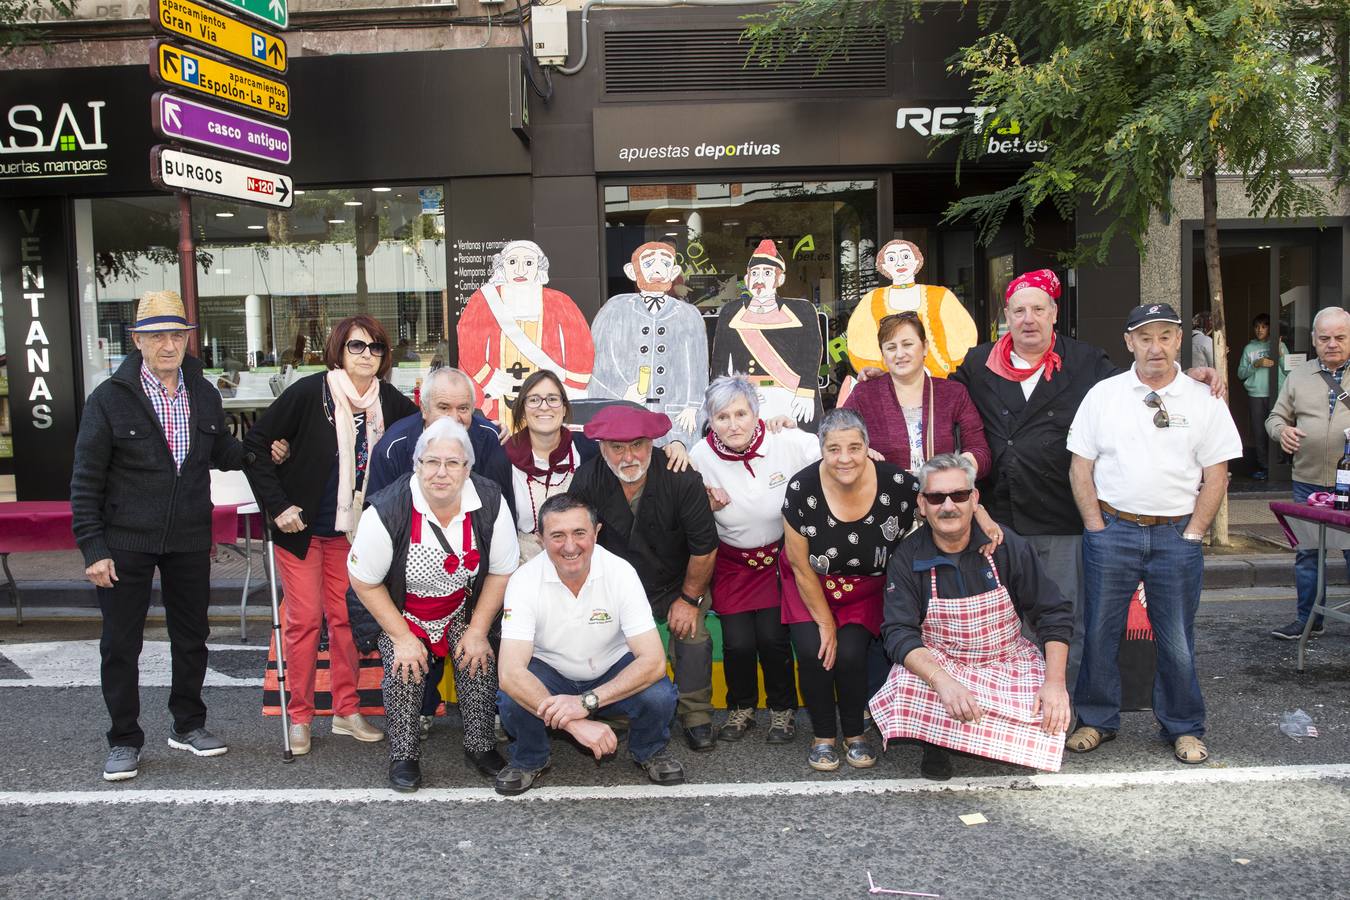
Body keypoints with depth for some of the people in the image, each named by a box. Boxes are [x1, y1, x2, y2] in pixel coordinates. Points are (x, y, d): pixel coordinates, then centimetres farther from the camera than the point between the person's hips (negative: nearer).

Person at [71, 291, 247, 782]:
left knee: (191, 636, 14)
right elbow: (86, 480, -7)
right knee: (121, 644, 6)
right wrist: (92, 548, -11)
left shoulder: (204, 395, 3)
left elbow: (220, 451, 18)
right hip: (125, 543, -4)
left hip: (189, 540, 4)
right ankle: (124, 740, 21)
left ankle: (188, 724, 32)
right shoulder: (109, 398, -9)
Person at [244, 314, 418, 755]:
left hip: (350, 530, 4)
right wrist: (277, 505, -13)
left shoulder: (390, 401, -3)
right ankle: (299, 717, 14)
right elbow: (256, 444, -10)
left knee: (347, 617, 8)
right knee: (304, 619, 0)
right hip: (300, 526, -3)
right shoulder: (309, 392, -14)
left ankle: (346, 711, 20)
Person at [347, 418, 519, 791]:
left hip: (463, 609, 2)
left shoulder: (490, 503, -22)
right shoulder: (388, 510, -29)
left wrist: (477, 630, -10)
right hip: (397, 611, -2)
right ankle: (404, 756, 0)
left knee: (480, 659, -15)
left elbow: (502, 572, -8)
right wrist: (402, 637, -16)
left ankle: (480, 746, 5)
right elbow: (364, 581, -16)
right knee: (404, 668, -21)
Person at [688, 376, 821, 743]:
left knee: (772, 636, -11)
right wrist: (708, 505, -16)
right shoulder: (701, 456, -9)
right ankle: (740, 708, 22)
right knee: (738, 641, -8)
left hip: (780, 555, -1)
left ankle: (783, 709, 18)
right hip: (731, 561, 1)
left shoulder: (787, 442, -15)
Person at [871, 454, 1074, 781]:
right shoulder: (908, 558, -9)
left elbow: (1053, 615, -3)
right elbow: (898, 632, -18)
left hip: (1010, 662, 1)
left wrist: (1055, 681, -17)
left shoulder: (1007, 545, -6)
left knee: (1051, 712, -26)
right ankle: (934, 744, 2)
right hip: (937, 665, -1)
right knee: (905, 688, -33)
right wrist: (942, 681, -36)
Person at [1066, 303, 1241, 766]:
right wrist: (1097, 529, -3)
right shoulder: (1103, 394, 3)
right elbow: (1081, 466, 3)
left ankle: (1184, 728, 24)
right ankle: (1096, 720, 22)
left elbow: (1216, 475, 4)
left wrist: (1191, 535, -3)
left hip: (1177, 536, 0)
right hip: (1112, 531, 0)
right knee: (1099, 632, 6)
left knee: (1177, 640, 7)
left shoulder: (1204, 401, 3)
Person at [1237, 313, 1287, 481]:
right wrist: (1256, 365, -10)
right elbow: (1241, 374, 5)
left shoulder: (1280, 346, 8)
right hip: (1256, 396, 1)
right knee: (1259, 433, 1)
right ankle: (1264, 466, 9)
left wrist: (1280, 355, -12)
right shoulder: (1249, 348, 11)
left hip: (1277, 394, -1)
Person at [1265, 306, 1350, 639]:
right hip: (1308, 483, 3)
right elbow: (1276, 417, 15)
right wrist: (1282, 430, -8)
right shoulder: (1298, 377, 10)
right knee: (1307, 554, 10)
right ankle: (1308, 619, 22)